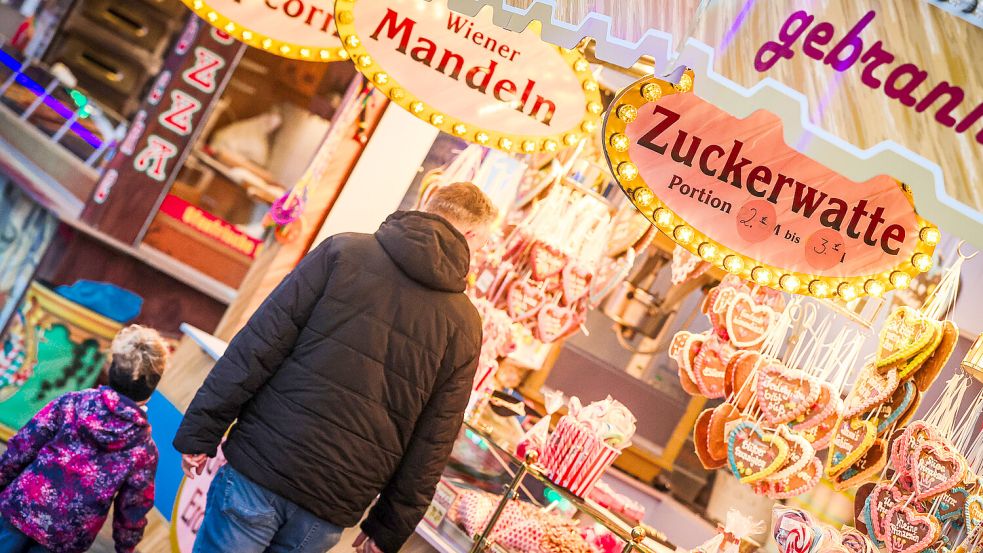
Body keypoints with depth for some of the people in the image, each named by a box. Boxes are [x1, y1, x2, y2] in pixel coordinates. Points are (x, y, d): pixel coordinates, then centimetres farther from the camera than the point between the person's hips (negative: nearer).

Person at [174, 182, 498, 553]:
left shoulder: (344, 252, -3)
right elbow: (430, 446, 2)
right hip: (334, 508, 2)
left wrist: (199, 434, -3)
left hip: (260, 467, -2)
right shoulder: (465, 327, 2)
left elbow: (257, 349, -8)